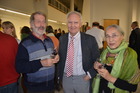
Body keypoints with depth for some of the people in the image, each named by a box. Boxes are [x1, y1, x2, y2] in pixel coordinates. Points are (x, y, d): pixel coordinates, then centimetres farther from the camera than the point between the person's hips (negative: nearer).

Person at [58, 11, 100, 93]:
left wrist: (90, 74, -10)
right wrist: (60, 75, 3)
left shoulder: (90, 39, -10)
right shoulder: (62, 39, -1)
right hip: (66, 78, 3)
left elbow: (97, 60, -3)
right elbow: (60, 58, 6)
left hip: (83, 79, -2)